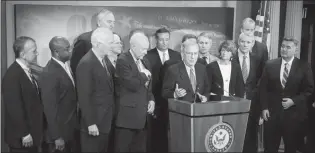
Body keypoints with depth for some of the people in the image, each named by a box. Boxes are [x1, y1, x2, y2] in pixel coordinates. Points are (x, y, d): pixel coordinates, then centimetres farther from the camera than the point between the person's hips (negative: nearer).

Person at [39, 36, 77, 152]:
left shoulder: (65, 66, 4)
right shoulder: (49, 73, -22)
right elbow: (50, 108, -22)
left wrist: (74, 120, 11)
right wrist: (57, 137, -20)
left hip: (69, 127, 8)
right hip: (59, 129, -8)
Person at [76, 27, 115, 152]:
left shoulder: (103, 60, 9)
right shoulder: (86, 63, -18)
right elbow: (84, 97, -19)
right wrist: (91, 123, -19)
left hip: (105, 122, 8)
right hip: (94, 125, -8)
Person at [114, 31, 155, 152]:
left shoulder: (145, 62, 15)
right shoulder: (122, 60, -12)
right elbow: (133, 85, -22)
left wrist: (151, 100, 5)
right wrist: (144, 75, -6)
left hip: (143, 114, 8)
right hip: (128, 114, -8)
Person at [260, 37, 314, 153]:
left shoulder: (304, 67, -1)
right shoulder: (270, 65, 3)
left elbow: (309, 89, -1)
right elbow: (263, 88, 4)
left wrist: (294, 101, -13)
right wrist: (264, 108, -3)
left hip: (293, 113, -1)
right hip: (272, 112, 1)